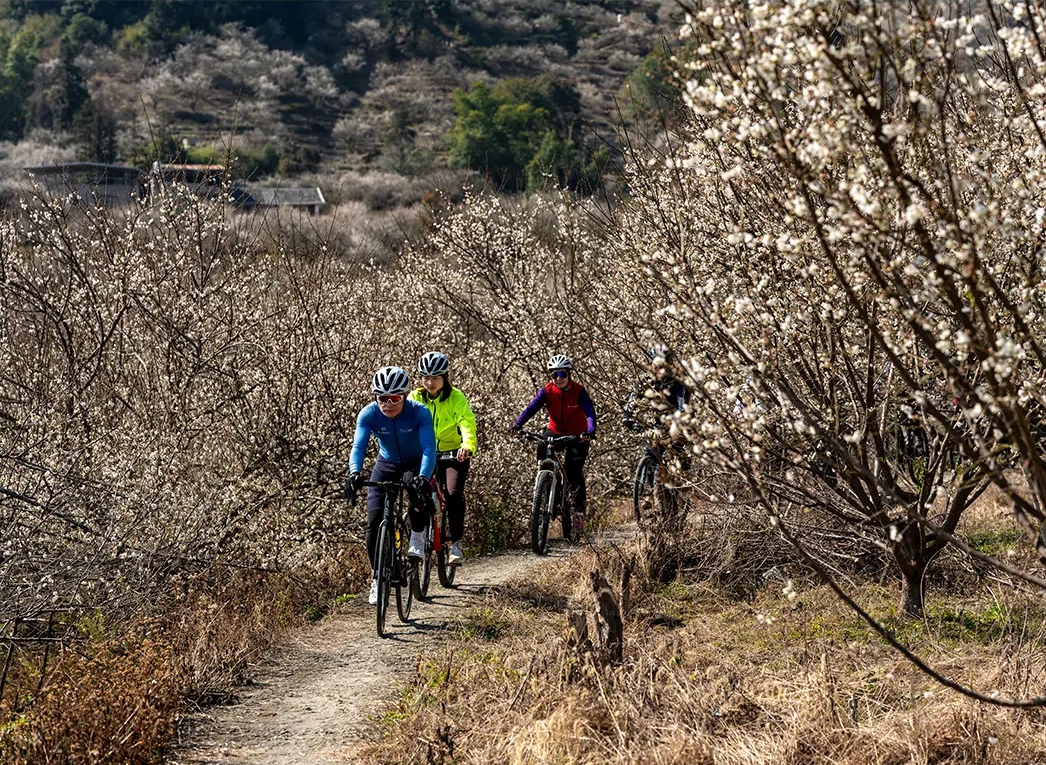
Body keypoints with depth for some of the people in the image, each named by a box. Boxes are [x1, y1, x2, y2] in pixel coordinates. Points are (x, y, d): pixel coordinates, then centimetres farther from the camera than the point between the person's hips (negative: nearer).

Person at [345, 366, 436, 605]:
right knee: (374, 519, -13)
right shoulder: (369, 414, -23)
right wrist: (355, 472, -53)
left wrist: (423, 477, -56)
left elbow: (429, 448, -38)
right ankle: (377, 577, 1)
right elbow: (358, 446, -33)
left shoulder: (419, 413, -29)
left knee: (419, 492, -36)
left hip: (417, 464, -2)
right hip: (386, 465, 2)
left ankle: (417, 536, -7)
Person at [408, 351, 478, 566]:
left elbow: (467, 423, -26)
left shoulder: (456, 398, -12)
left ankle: (456, 543, -13)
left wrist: (468, 445, -47)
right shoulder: (415, 398, -5)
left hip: (453, 455, -2)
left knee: (454, 494, -22)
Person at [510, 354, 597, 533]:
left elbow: (590, 412, -30)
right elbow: (531, 408, -24)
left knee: (574, 472, -12)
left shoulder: (579, 391, -19)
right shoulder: (547, 391, -13)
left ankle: (579, 511, 1)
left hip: (577, 435, -2)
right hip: (555, 431, 3)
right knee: (542, 450, -27)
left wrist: (590, 431, -50)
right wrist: (517, 424, -42)